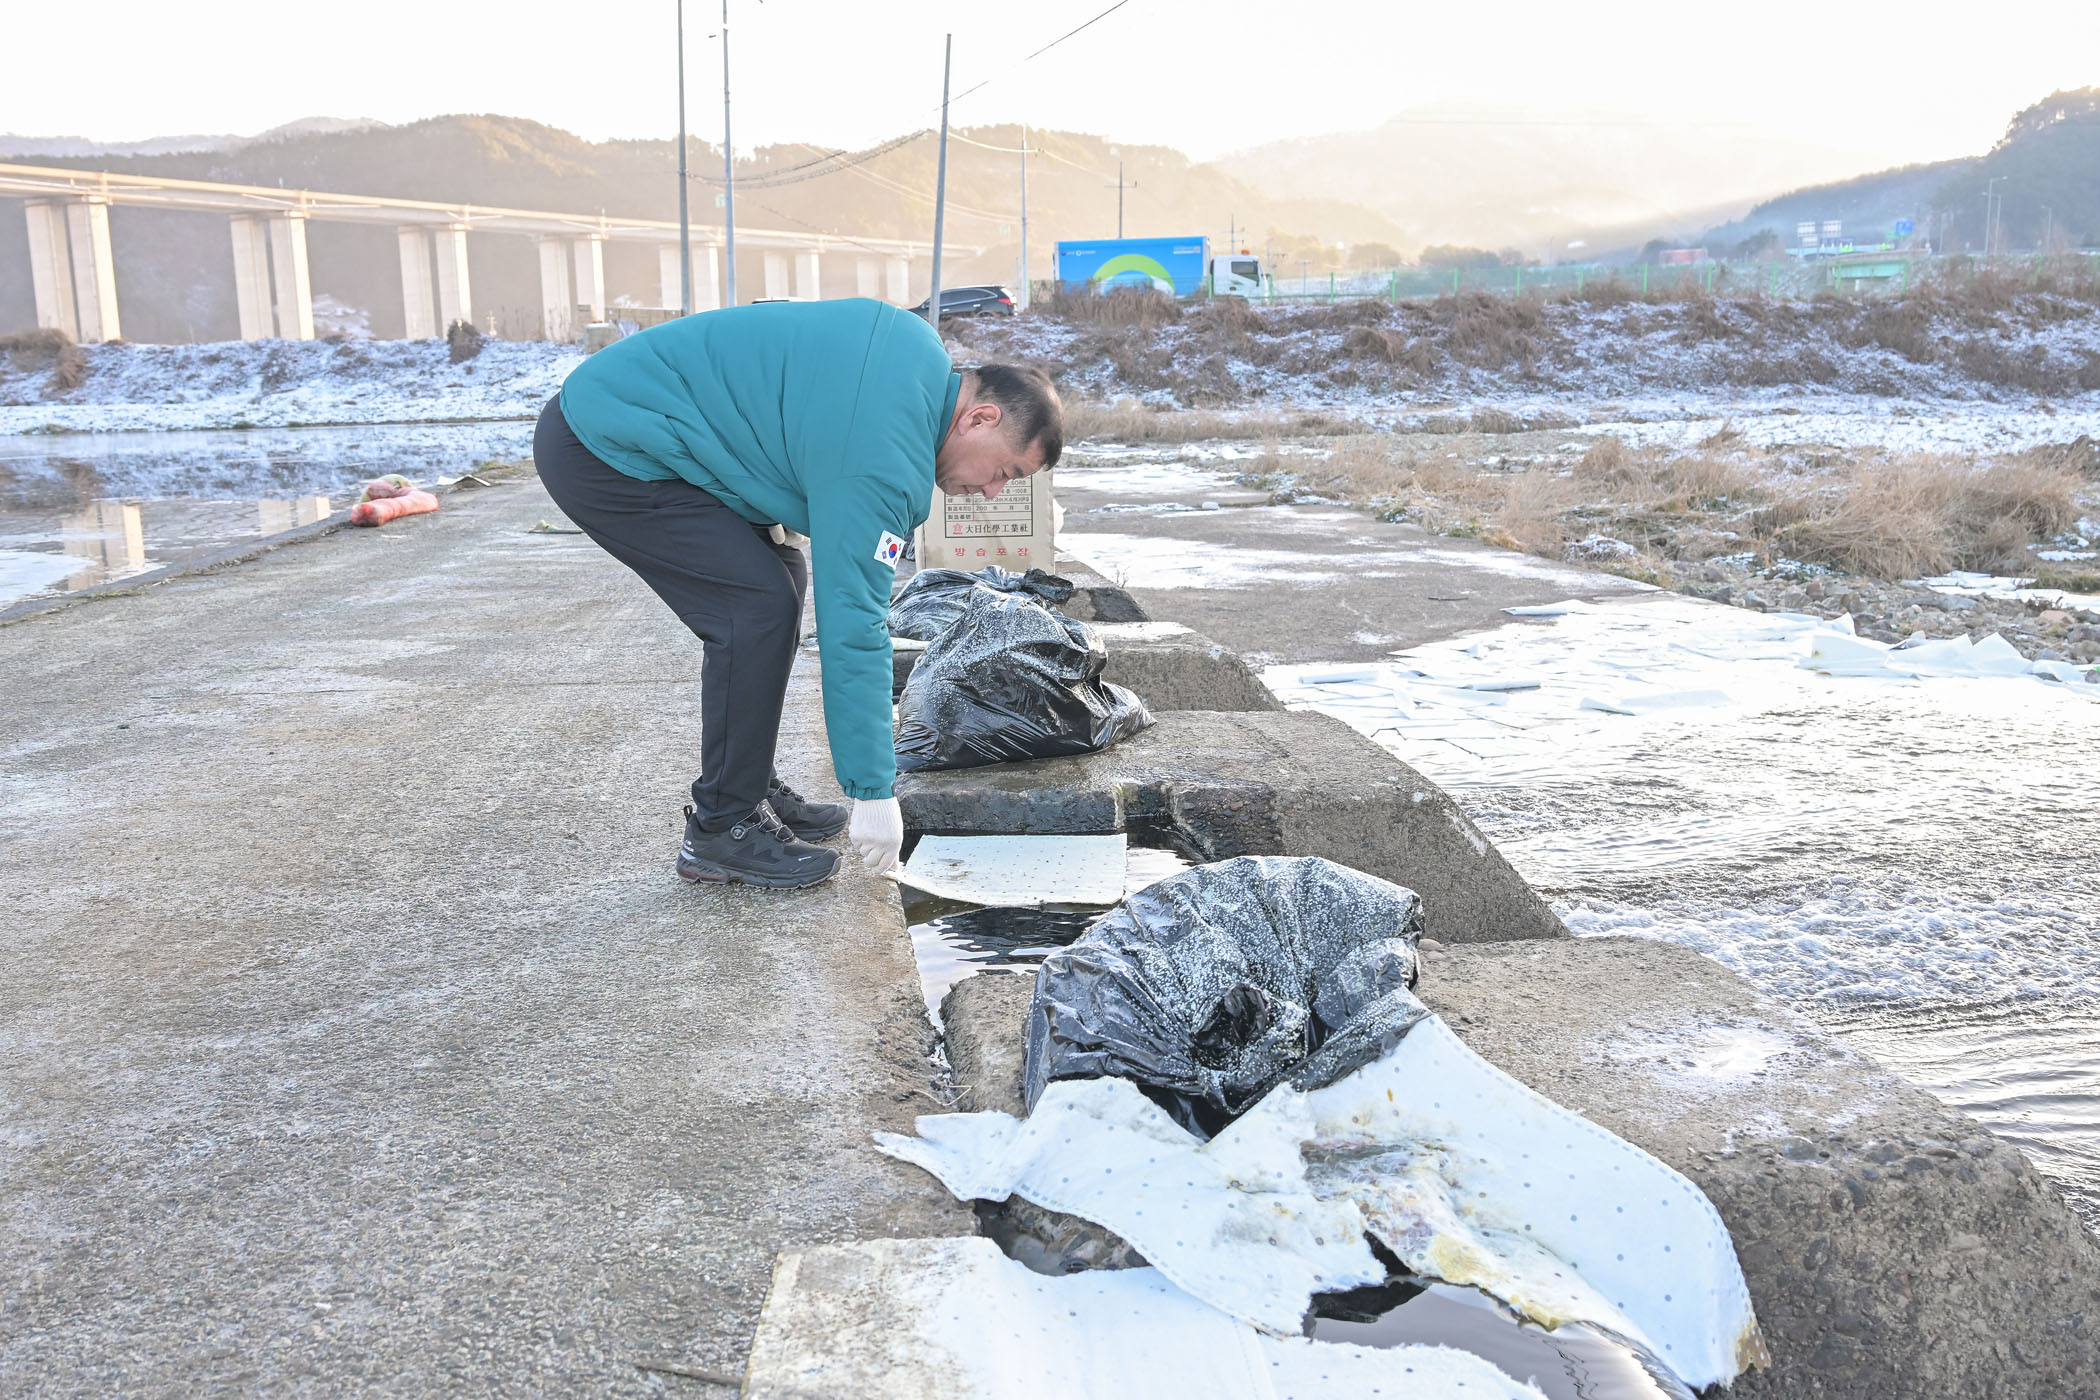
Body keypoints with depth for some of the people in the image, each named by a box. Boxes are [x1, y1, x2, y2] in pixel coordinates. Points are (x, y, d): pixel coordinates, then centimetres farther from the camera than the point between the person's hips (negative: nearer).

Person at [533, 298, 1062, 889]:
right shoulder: (883, 457, -23)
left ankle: (752, 789, 19)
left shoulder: (918, 351, 5)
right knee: (759, 607, -14)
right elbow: (851, 624, -22)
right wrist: (873, 792, -16)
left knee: (779, 578, 10)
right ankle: (722, 829, -2)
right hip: (604, 453, -10)